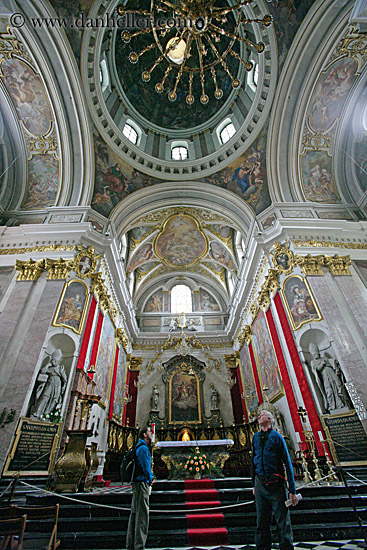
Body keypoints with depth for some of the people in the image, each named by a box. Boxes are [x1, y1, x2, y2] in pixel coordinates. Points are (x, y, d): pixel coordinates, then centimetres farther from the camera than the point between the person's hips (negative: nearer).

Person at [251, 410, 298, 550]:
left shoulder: (276, 436, -7)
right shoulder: (255, 437, 8)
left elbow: (287, 463, -5)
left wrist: (292, 490, -8)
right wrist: (254, 484, 16)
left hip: (276, 484, -4)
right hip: (260, 483, 4)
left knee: (283, 521, 1)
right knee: (261, 522, 13)